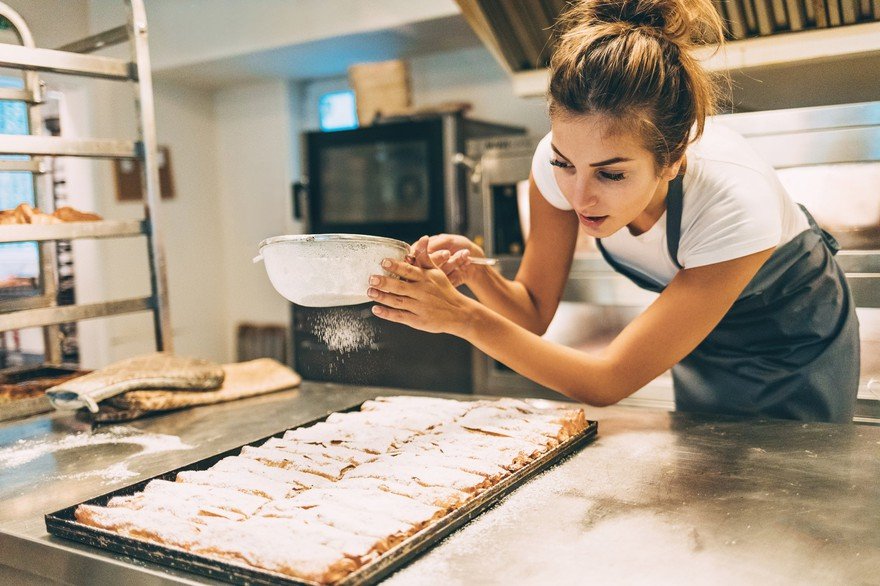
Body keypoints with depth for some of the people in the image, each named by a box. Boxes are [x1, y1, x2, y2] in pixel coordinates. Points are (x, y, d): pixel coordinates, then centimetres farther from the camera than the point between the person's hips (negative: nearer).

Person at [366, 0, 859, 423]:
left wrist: (466, 319, -45)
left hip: (796, 343, -3)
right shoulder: (558, 161, -28)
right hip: (702, 343, 4)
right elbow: (535, 311, -17)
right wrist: (475, 272, -38)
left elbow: (607, 383, -37)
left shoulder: (735, 203, -41)